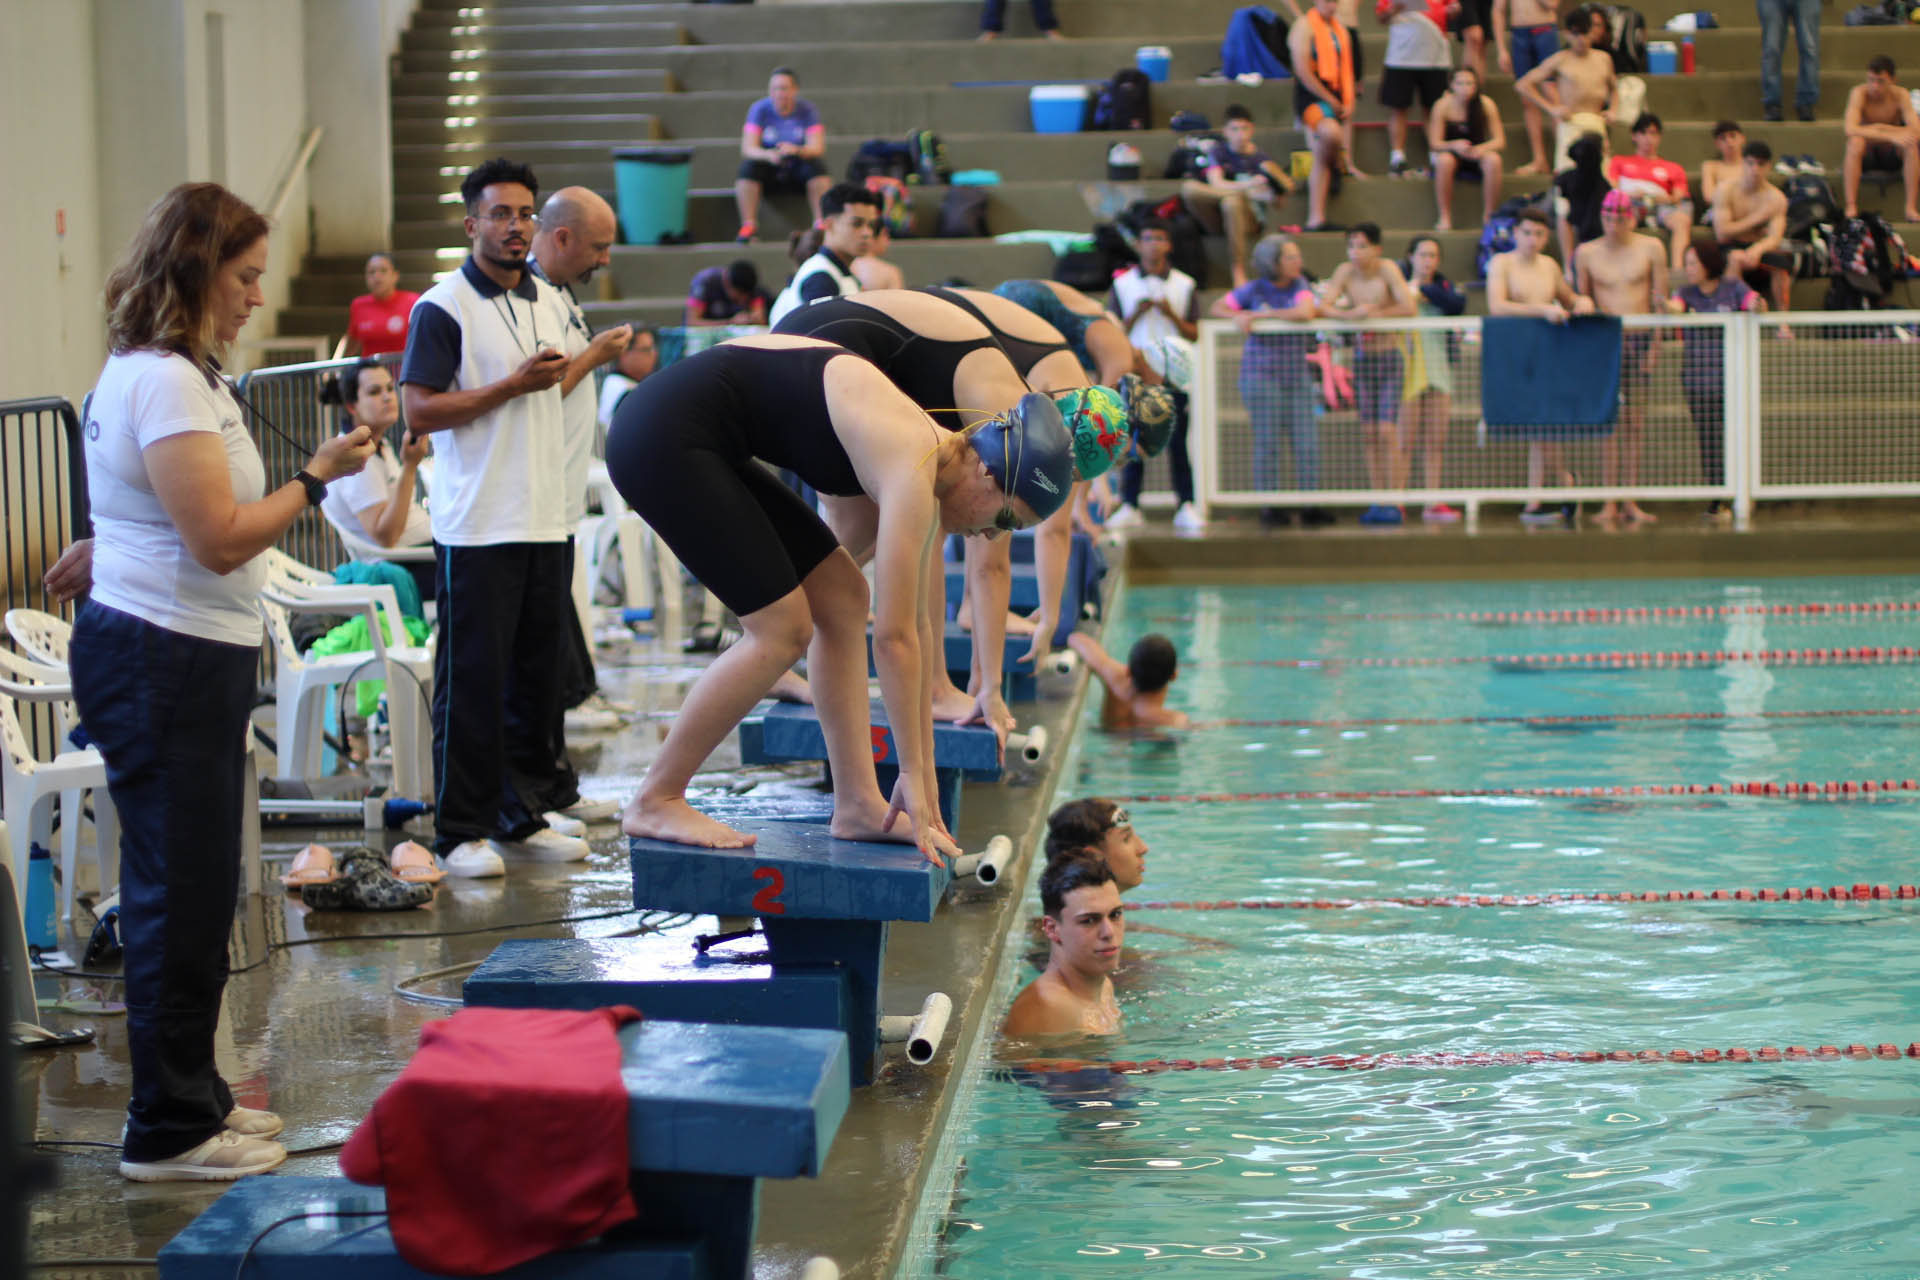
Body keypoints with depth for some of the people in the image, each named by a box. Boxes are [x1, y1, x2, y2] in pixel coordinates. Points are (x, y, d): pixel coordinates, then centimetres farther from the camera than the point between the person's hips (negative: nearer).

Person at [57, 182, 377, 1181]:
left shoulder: (160, 372, 14)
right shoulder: (165, 386, -18)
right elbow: (223, 539, -22)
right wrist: (319, 476, -15)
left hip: (180, 659, 11)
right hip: (165, 664, -11)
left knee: (190, 890, 16)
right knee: (181, 895, -4)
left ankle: (190, 1095, 26)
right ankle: (170, 1131, 4)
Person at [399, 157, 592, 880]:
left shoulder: (545, 303, 16)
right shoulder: (443, 308, -7)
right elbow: (419, 411, -14)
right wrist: (513, 386, -17)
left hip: (545, 523, 7)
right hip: (477, 528, -7)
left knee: (536, 678, 10)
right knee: (472, 683, -5)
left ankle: (523, 818, 18)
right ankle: (462, 831, 1)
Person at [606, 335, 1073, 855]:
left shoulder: (925, 449, 9)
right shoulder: (913, 470, -19)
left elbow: (912, 623, 14)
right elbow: (893, 637, -18)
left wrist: (925, 776, 15)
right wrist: (915, 776, -11)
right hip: (664, 436, -10)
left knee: (843, 598, 9)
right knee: (783, 628, -10)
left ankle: (857, 803, 11)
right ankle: (655, 801, 0)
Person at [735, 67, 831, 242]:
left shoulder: (807, 110, -8)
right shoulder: (759, 109, -8)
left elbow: (817, 147, -18)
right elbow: (747, 148, -17)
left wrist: (797, 150, -41)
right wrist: (768, 155, -40)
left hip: (798, 170, 0)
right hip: (769, 171, 0)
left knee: (817, 165, -29)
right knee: (747, 167, -29)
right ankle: (748, 226, -28)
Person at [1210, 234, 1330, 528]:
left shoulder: (1300, 285, 2)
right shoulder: (1254, 290, -1)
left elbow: (1305, 312, -17)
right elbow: (1218, 306, 9)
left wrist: (1263, 315, -14)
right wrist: (1238, 317, -12)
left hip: (1297, 374, 3)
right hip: (1261, 374, -3)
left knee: (1307, 441, 0)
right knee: (1267, 442, -2)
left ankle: (1311, 508, 4)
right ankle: (1270, 508, 2)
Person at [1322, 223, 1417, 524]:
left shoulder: (1388, 269, -13)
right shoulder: (1345, 272, -2)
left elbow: (1409, 308, -22)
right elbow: (1322, 307, -10)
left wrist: (1374, 313, -14)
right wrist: (1351, 315, -27)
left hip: (1389, 356, -4)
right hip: (1362, 357, 4)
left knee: (1387, 432, -10)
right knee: (1369, 434, 3)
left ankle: (1395, 504, -7)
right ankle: (1378, 502, 9)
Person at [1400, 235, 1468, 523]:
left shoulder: (1444, 285, 16)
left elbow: (1458, 304, -6)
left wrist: (1423, 290, -8)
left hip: (1439, 367, 4)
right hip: (1408, 367, -4)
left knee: (1436, 440, 3)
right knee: (1406, 440, -9)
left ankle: (1433, 502, 8)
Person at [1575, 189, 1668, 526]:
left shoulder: (1651, 249, 4)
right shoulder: (1586, 253, 5)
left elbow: (1659, 299, 5)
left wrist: (1655, 344, -1)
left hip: (1640, 338, 0)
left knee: (1635, 421, 0)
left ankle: (1631, 501, 1)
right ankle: (1609, 502, -4)